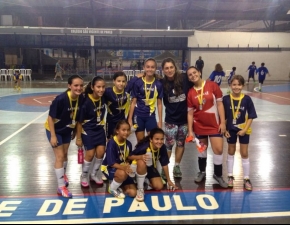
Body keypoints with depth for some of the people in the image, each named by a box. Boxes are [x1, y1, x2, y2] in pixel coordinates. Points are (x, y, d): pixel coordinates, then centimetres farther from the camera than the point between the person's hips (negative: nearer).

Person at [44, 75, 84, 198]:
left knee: (65, 154, 19)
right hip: (55, 130, -5)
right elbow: (50, 117, -24)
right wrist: (53, 136, -23)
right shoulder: (61, 99, -33)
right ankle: (61, 187, 7)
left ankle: (63, 175, 45)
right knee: (60, 156, -5)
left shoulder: (81, 98, -17)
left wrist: (75, 131, 7)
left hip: (67, 130, 5)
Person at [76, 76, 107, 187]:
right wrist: (78, 138, -12)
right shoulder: (86, 102, -26)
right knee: (90, 154, -3)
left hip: (100, 129, 5)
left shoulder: (103, 98, -11)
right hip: (88, 130, -5)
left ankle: (94, 174, 25)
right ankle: (84, 176, 21)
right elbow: (80, 121, -17)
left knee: (101, 152, 2)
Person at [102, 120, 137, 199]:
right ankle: (112, 188, -8)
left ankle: (117, 183, 18)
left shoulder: (128, 144, -4)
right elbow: (111, 163, -25)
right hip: (109, 168, -5)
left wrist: (127, 166, -20)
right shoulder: (112, 143, -23)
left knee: (133, 193, -8)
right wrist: (123, 167, -42)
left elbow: (128, 160, 3)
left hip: (123, 169, 5)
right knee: (123, 174, -40)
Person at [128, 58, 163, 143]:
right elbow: (133, 102, -3)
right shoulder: (138, 82, -6)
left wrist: (160, 120, 2)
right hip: (138, 115, -1)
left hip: (151, 115, 1)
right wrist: (130, 118, -5)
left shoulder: (158, 84, -2)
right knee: (140, 141, 11)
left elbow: (159, 103, 3)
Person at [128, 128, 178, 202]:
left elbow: (164, 164, -9)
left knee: (159, 187, -12)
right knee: (142, 162, -39)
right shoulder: (144, 146, -34)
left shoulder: (162, 148, -21)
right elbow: (130, 156, -23)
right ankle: (140, 188, -18)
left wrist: (169, 180, -1)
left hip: (151, 167, 4)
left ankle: (147, 181, 22)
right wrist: (141, 157, -43)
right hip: (140, 167, -4)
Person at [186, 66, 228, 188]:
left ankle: (218, 175, 19)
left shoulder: (212, 85, -8)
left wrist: (222, 122, -9)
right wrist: (190, 130, -5)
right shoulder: (190, 93, -4)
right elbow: (190, 113, -2)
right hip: (199, 125, 2)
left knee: (218, 150, -3)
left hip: (215, 124, -1)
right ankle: (202, 172, 35)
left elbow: (219, 104, -6)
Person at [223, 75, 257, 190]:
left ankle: (246, 179, 19)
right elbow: (223, 116, -3)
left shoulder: (247, 99, -12)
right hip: (231, 130, 1)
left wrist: (245, 129, -14)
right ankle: (230, 176, 28)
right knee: (231, 152, 14)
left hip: (243, 130, -1)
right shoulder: (226, 99, -10)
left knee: (244, 154, 6)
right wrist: (224, 129, -7)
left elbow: (251, 116, -7)